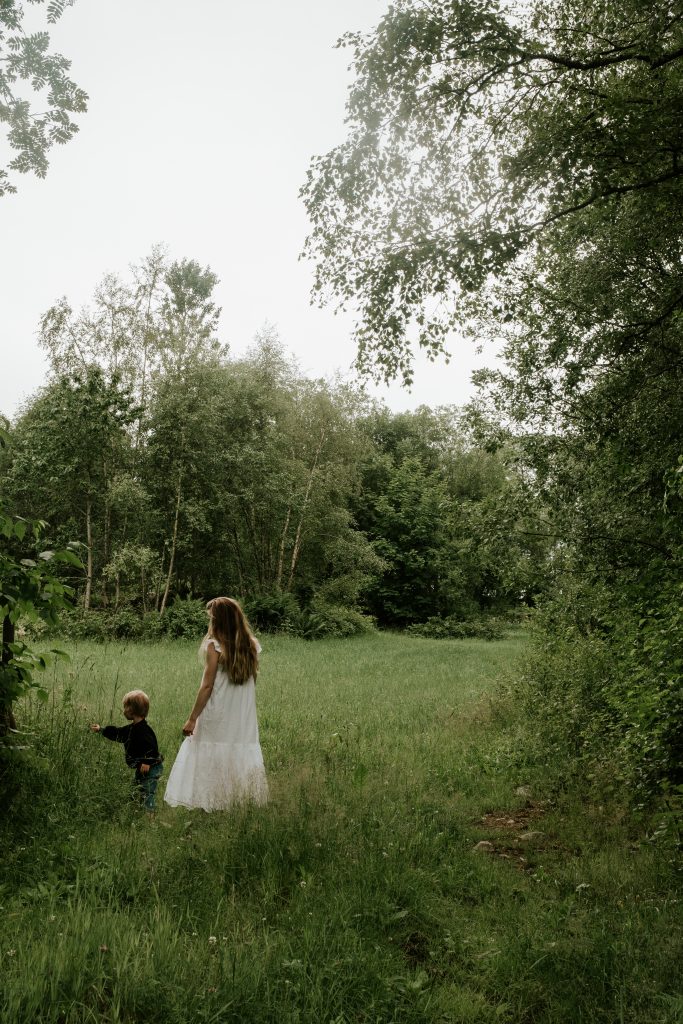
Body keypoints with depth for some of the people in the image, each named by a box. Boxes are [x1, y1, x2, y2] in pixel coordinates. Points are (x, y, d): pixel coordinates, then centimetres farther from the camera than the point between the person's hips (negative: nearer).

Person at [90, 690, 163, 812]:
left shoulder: (143, 729, -22)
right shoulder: (133, 728, 12)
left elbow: (151, 746, -30)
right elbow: (118, 732, 24)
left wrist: (147, 762, -33)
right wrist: (101, 730, 30)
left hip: (150, 769, -11)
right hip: (141, 768, 11)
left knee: (147, 794, -11)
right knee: (138, 793, 18)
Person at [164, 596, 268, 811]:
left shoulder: (215, 646, -11)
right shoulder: (252, 645, 4)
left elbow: (207, 686, -12)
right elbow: (251, 681, 9)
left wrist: (192, 718, -6)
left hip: (217, 719, -5)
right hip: (244, 719, 5)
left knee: (210, 759, 4)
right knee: (241, 754, 11)